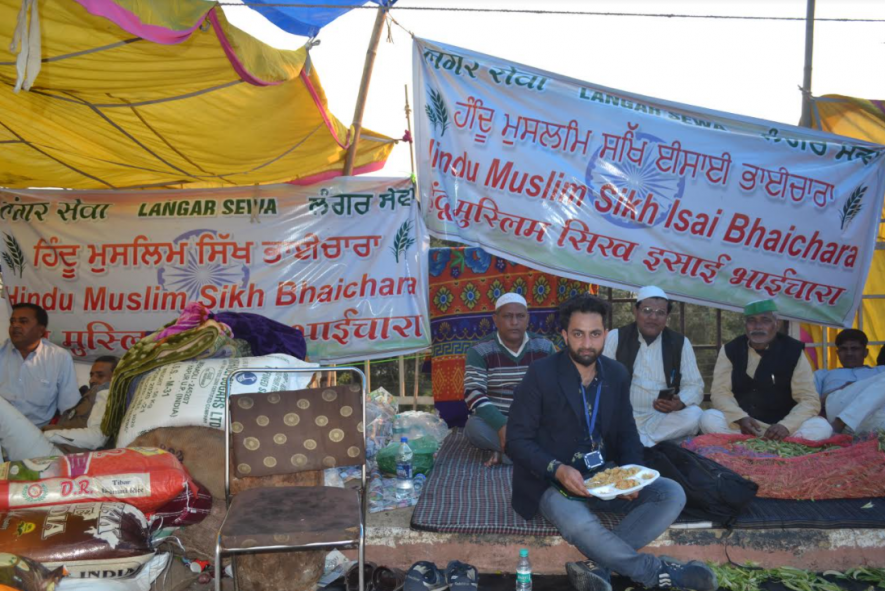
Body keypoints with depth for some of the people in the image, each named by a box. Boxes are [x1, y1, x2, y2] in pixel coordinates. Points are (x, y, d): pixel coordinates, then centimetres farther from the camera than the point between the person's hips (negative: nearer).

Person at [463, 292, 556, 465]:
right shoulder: (480, 351, -5)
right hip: (496, 420, -1)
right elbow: (473, 394, -16)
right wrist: (501, 425, -31)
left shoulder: (545, 347, 3)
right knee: (475, 427, -34)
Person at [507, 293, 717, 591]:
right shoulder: (541, 374, -12)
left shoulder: (617, 374, 4)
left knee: (672, 494, -16)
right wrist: (558, 470, -28)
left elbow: (627, 432, 11)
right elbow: (517, 439, -12)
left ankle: (599, 567, -25)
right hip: (554, 481, -5)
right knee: (580, 525, -37)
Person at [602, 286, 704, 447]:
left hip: (662, 419, 2)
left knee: (694, 415, -28)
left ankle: (637, 444, -23)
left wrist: (680, 402, -19)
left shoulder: (680, 343, 7)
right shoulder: (615, 338, 4)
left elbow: (694, 385, 5)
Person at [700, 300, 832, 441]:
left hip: (780, 427, 0)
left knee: (821, 427, -28)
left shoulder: (793, 351, -1)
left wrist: (786, 426, -25)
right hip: (741, 425, 0)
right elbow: (720, 391, -4)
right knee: (708, 419, -29)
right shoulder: (730, 350, 3)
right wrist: (740, 418, -24)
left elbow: (809, 399, -6)